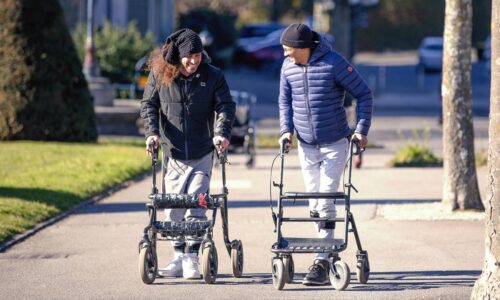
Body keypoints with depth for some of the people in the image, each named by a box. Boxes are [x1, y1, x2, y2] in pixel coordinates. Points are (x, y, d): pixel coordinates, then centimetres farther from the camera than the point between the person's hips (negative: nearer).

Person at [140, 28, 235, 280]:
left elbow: (226, 106, -3)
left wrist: (221, 133, -20)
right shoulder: (160, 74, 0)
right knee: (173, 208, 4)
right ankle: (179, 258, 14)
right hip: (172, 153, 2)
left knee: (195, 205, -9)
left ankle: (192, 257, -2)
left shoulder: (212, 76, -2)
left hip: (202, 154, -2)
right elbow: (149, 104, 5)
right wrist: (152, 131, -10)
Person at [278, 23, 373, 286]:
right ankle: (328, 252, 21)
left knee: (325, 203, -10)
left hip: (335, 144, -5)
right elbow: (285, 101, 13)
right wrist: (286, 129, -1)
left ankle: (321, 263, -10)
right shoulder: (288, 67, -1)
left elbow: (363, 94, -7)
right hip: (306, 145, 5)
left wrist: (361, 129, -12)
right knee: (314, 204, 9)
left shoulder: (334, 63, -15)